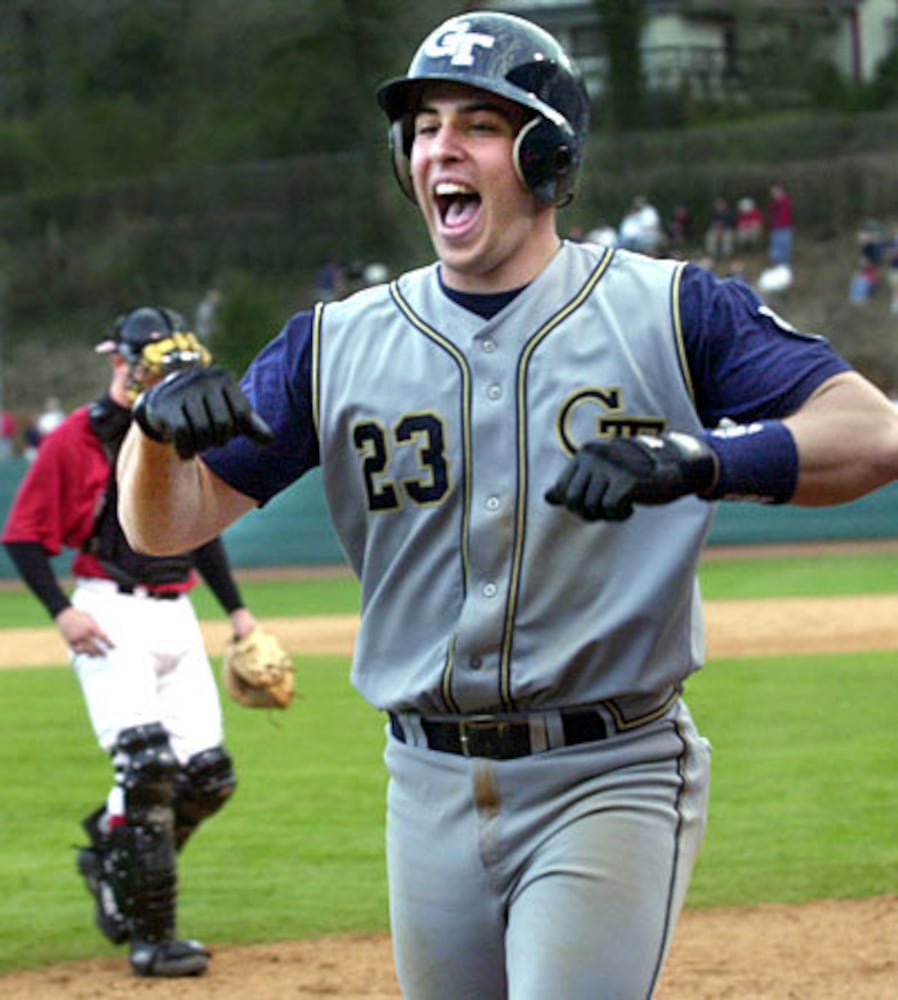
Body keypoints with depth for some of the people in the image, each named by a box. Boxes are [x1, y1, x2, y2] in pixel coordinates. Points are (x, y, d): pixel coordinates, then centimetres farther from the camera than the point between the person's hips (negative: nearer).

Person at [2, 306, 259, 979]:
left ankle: (111, 857, 26)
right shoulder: (76, 440, -5)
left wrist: (236, 608, 20)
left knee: (208, 774, 0)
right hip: (111, 616, -7)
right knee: (147, 767, -17)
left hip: (177, 617, 7)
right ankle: (151, 936, -11)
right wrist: (62, 612, -16)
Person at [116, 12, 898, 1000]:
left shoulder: (670, 310, -3)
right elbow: (163, 524, 3)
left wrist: (698, 461, -34)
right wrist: (158, 424, -21)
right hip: (432, 793, 4)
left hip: (610, 781, -4)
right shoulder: (339, 344, 6)